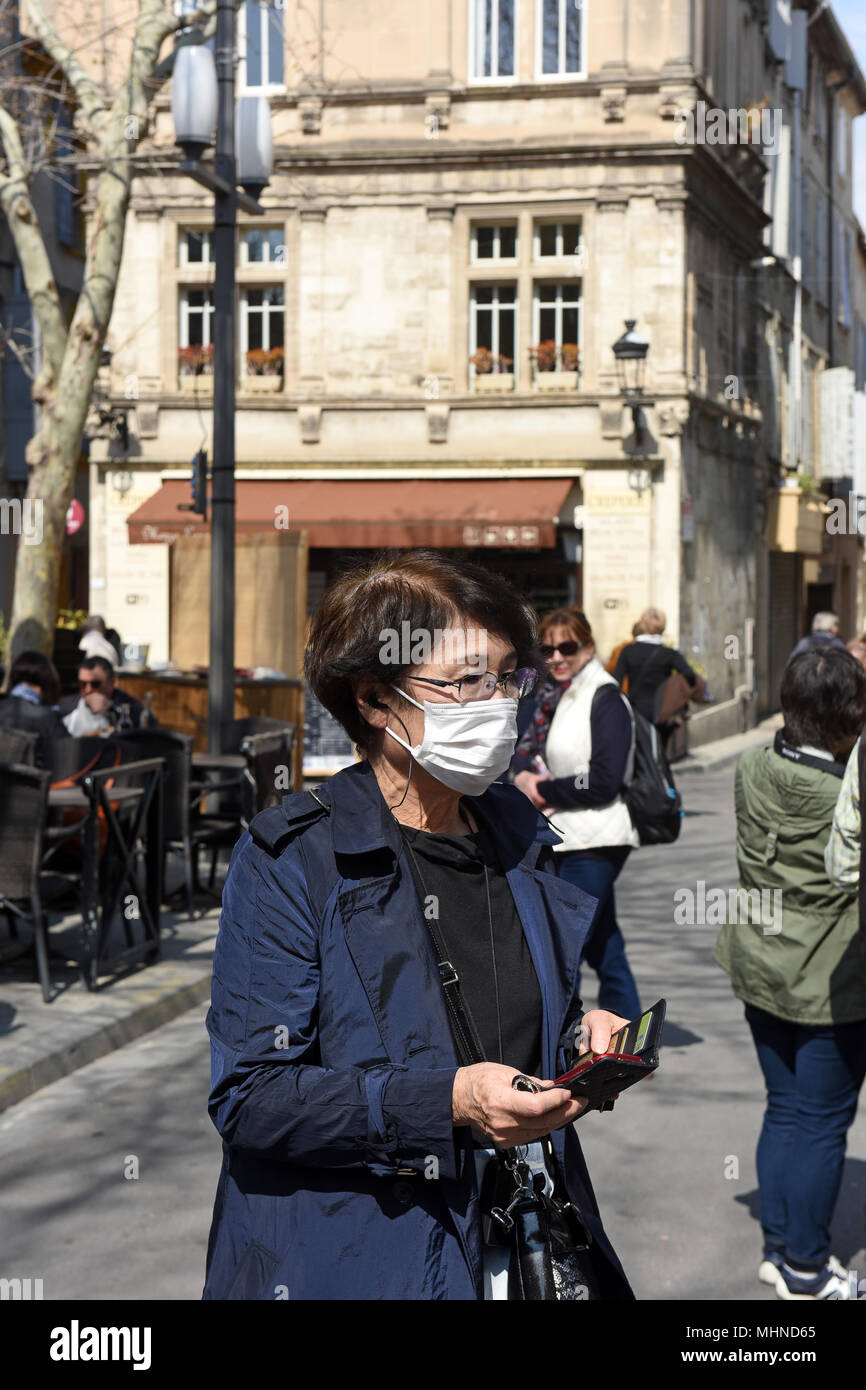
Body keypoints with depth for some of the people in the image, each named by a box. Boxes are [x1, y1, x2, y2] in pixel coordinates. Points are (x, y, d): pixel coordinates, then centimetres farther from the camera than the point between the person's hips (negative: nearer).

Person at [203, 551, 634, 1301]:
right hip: (359, 1264, -5)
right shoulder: (289, 859, -14)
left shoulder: (518, 835, 7)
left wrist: (586, 1036, -4)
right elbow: (249, 1096, -19)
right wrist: (450, 1102, -29)